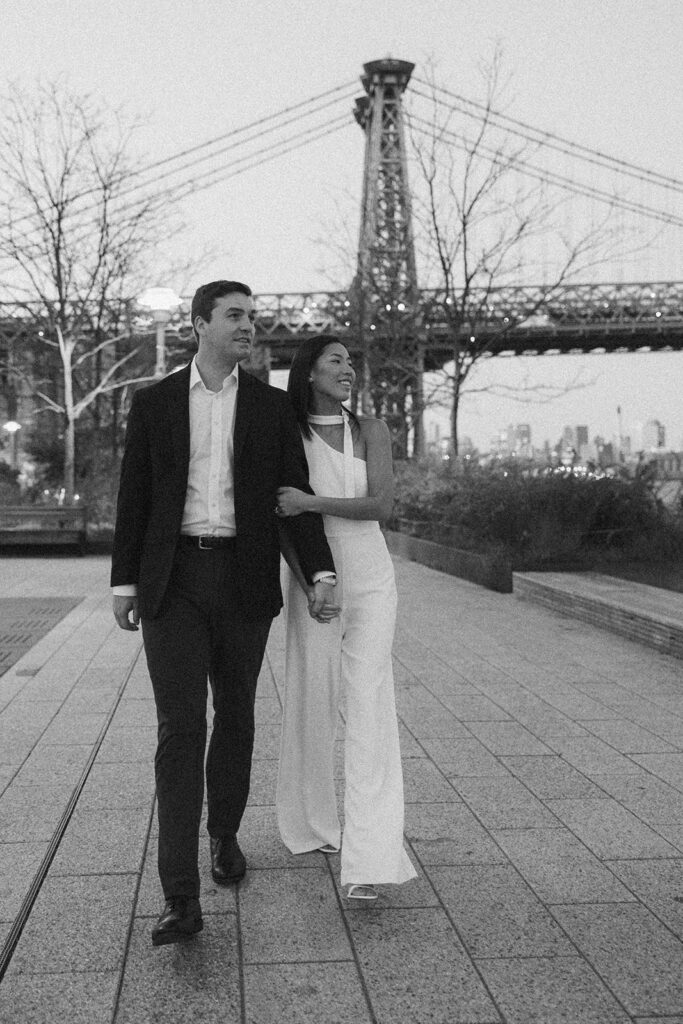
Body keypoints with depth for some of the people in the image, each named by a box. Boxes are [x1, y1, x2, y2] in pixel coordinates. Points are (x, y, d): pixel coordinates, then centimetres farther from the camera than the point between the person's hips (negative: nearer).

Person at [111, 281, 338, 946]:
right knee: (180, 727, -10)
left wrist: (320, 574, -9)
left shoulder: (272, 406, 6)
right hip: (173, 580, -1)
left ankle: (224, 834, 36)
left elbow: (294, 494, 1)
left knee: (234, 718, 11)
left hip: (244, 580, 2)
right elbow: (134, 496, 6)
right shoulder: (153, 402, 4)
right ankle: (181, 897, -11)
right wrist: (124, 582, 3)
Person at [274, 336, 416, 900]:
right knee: (310, 703, 7)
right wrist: (307, 585, -15)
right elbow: (279, 523, -2)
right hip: (311, 582, 0)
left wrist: (311, 501, -20)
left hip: (370, 580, 0)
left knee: (368, 708, -9)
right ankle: (311, 823, 29)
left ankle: (369, 859, -12)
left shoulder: (371, 430, 3)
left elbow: (381, 503, -9)